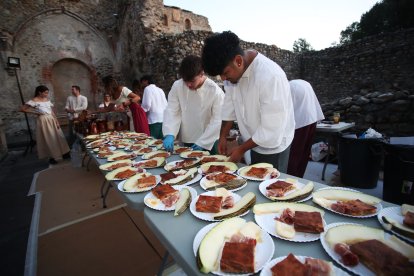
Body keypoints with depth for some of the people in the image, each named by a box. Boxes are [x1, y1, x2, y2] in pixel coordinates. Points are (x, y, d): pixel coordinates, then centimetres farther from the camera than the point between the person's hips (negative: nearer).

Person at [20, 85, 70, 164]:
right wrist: (35, 112, -7)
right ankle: (51, 157, 14)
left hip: (51, 120, 6)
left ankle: (64, 153, 17)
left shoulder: (47, 100, 9)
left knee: (58, 136, 7)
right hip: (43, 121, -5)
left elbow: (52, 111, 9)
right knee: (48, 139, 2)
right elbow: (22, 109, -11)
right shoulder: (34, 100, -8)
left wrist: (56, 121, 3)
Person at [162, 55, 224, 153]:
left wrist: (202, 142, -20)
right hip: (185, 141, 3)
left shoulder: (215, 91, -16)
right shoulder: (177, 86, -8)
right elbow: (172, 111, -8)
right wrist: (169, 134, -23)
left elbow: (217, 121, -15)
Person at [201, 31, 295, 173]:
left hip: (272, 146, -6)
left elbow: (271, 131, -27)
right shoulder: (232, 69, -8)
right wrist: (223, 136, -1)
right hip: (251, 141, 6)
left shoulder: (270, 77, -31)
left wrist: (242, 149, -17)